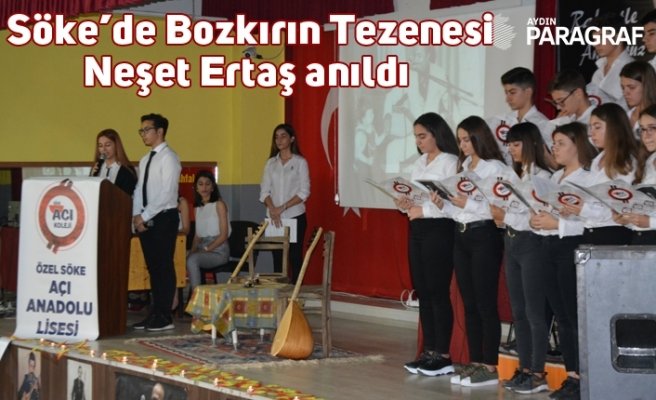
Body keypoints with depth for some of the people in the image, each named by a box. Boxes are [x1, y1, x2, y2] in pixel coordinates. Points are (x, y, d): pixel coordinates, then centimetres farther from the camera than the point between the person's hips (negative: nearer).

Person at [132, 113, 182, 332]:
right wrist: (136, 216, -1)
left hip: (164, 218, -8)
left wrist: (145, 216, -15)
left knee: (164, 267, -5)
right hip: (146, 220, 8)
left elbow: (166, 194, -17)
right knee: (152, 267, 9)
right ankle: (155, 314, 14)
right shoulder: (145, 160, 16)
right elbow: (139, 190, 15)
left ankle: (165, 317, -1)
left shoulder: (168, 158, -9)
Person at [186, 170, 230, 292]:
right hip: (202, 249, 5)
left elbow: (224, 235, -7)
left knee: (192, 260, -33)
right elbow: (197, 235, 15)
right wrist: (192, 251, -3)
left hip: (218, 250, -5)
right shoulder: (197, 208, 18)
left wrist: (206, 249, -14)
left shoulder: (219, 205, -2)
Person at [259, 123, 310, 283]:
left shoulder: (300, 162, 0)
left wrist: (282, 208, -14)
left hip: (295, 216, -3)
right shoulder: (271, 163, 12)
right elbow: (264, 190, 6)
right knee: (277, 258, 4)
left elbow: (304, 192, -6)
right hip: (274, 218, 4)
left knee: (295, 257, -3)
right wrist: (272, 209, -11)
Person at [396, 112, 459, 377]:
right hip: (416, 229, 8)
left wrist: (424, 211, -19)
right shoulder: (419, 163, 16)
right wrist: (407, 205, -1)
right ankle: (428, 352, 16)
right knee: (422, 292, 9)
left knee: (438, 292, -6)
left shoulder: (450, 162, -9)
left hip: (439, 229, -8)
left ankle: (443, 356, 0)